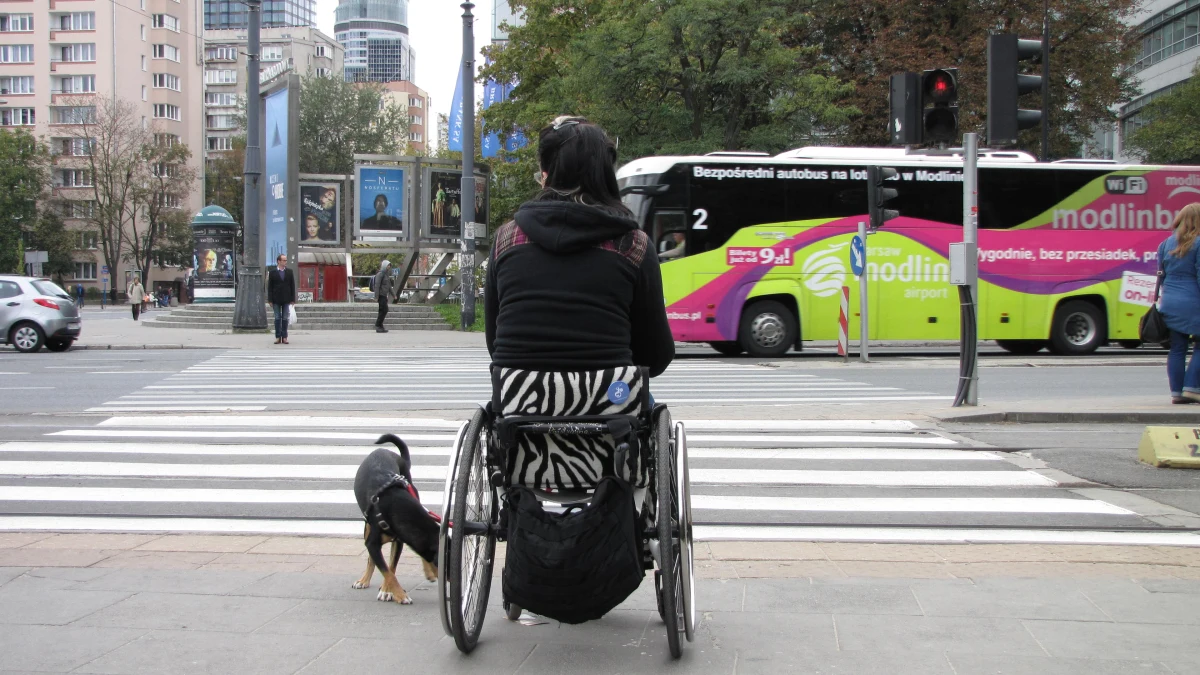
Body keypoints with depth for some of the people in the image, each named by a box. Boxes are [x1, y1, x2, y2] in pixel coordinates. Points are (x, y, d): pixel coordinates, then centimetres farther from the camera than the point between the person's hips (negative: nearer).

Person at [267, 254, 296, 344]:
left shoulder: (289, 272, 6)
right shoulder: (273, 272, 1)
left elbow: (292, 286, 6)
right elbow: (270, 287, 1)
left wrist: (293, 299, 0)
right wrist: (270, 300, -6)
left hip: (286, 299, 1)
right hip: (276, 299, -1)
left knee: (285, 318, 3)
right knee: (277, 318, 3)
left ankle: (284, 337, 8)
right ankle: (278, 337, 8)